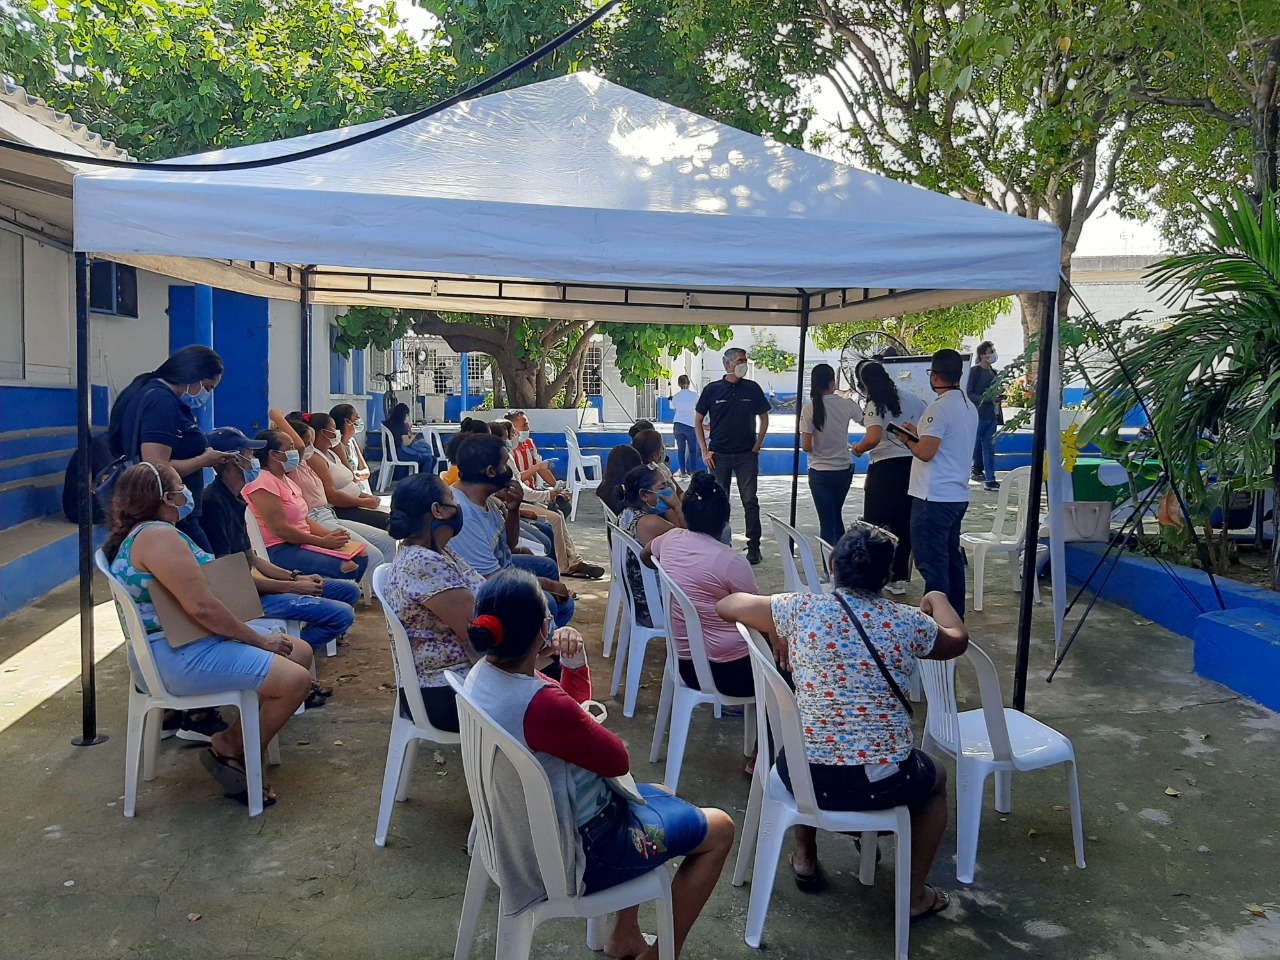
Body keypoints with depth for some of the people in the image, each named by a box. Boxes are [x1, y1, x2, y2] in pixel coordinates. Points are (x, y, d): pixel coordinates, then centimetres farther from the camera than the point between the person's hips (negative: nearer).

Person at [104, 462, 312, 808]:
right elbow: (202, 607, -24)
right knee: (295, 680, -19)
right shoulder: (157, 536, -19)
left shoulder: (136, 535, 16)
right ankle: (229, 750, 3)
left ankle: (232, 741, 9)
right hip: (179, 659, -12)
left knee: (300, 652, 10)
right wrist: (260, 640, -15)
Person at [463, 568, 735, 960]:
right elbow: (618, 760, -20)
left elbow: (577, 704, 7)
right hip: (581, 848, -9)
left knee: (660, 795, 32)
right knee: (719, 829, 10)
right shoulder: (543, 706, -37)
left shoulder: (482, 674, -8)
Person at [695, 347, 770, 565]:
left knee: (750, 501, 0)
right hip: (719, 455, 0)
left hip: (746, 455, 0)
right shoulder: (712, 390, 0)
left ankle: (754, 548, 7)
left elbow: (764, 417, 11)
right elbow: (698, 420, 6)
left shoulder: (752, 388, 2)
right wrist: (705, 450, 0)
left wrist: (757, 446, 2)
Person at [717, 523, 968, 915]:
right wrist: (938, 599, 37)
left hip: (804, 779, 1)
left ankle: (805, 860, 45)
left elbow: (727, 605, 8)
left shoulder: (801, 609, -7)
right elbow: (958, 642, 19)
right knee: (936, 776, 34)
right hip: (884, 783, 0)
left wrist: (778, 635, 22)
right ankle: (916, 893, 34)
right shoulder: (908, 622, -4)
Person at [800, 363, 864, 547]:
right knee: (836, 516, 23)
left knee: (826, 522, 3)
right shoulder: (847, 404, -6)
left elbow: (806, 447, -12)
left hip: (820, 473, -3)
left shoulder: (809, 409, -15)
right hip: (844, 470, 3)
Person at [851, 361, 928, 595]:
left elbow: (874, 437, -25)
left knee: (876, 525, 4)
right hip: (913, 465, 6)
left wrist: (858, 448, -7)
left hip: (885, 469, -6)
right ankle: (899, 579, 18)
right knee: (904, 525, 13)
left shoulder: (873, 406, -10)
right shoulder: (911, 398, 7)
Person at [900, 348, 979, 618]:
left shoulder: (939, 408, -17)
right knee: (951, 558, 16)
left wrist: (907, 439, -3)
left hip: (933, 497, -9)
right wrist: (920, 433, 24)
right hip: (958, 495, 9)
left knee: (931, 563, -4)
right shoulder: (969, 407, 12)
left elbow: (925, 453, -21)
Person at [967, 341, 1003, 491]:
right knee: (975, 446, -2)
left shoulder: (994, 372, 17)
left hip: (992, 415, 6)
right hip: (977, 415, -6)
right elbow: (968, 393, -8)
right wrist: (983, 398, -20)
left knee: (989, 448, 5)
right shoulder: (974, 371, -4)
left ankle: (990, 480, 7)